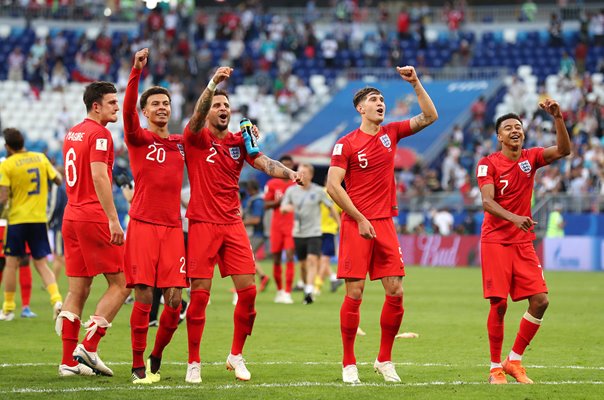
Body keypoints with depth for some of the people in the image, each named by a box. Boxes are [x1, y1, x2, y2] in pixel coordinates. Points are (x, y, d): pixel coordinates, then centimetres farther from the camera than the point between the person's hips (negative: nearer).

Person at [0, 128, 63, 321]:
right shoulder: (40, 158, 4)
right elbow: (58, 180, 10)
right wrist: (54, 170, 29)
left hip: (18, 219, -4)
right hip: (39, 218, 4)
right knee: (41, 263, 9)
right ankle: (56, 299, -11)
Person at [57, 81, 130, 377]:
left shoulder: (72, 134, 17)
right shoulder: (99, 134, -10)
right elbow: (99, 177, -20)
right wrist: (113, 220, -22)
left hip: (71, 217, 9)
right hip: (94, 217, -9)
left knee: (78, 290, 9)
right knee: (120, 284, -1)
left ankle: (69, 361, 6)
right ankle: (88, 347, -8)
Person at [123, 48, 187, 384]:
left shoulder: (181, 143, 15)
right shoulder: (139, 139, 1)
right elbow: (128, 110, -15)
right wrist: (137, 72, -28)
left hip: (173, 227, 4)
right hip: (143, 226, -4)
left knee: (174, 300, -1)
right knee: (144, 297, -8)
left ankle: (156, 358, 19)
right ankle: (138, 366, 1)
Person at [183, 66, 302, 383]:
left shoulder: (239, 142, 10)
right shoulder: (196, 138, -1)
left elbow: (264, 163, -4)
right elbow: (197, 116, -21)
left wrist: (289, 173, -25)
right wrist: (213, 83, -35)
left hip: (233, 224, 4)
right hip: (202, 224, -4)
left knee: (248, 291, 0)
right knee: (199, 294, -5)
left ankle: (236, 356, 16)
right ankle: (193, 363, 4)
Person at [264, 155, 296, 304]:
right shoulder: (272, 184, 5)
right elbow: (266, 205, 5)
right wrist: (278, 202, -12)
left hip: (292, 225, -2)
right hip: (276, 225, 2)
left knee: (289, 256, -13)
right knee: (276, 259, 6)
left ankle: (287, 292, -13)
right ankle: (279, 290, 22)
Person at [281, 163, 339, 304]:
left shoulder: (318, 191, -3)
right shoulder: (291, 190, 3)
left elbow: (331, 207, 4)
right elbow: (282, 209, 6)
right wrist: (286, 208, -18)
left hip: (314, 233, -3)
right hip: (298, 233, 3)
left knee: (312, 260, -18)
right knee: (303, 264, 8)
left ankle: (309, 292, -26)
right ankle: (306, 289, 24)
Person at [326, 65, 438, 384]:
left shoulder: (391, 133, 10)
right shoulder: (346, 144, -3)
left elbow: (429, 117, 8)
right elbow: (333, 186, -7)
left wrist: (415, 83, -1)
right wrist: (360, 219, -11)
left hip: (385, 223, 5)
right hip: (356, 224, -5)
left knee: (395, 293, 0)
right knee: (354, 294, -6)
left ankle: (384, 360, 12)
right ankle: (349, 364, 2)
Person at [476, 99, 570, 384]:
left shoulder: (530, 158, 5)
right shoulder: (488, 164, -7)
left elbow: (563, 150, -9)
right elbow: (487, 201, -19)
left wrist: (558, 118, -22)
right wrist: (514, 218, -35)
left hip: (523, 242, 4)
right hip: (495, 241, -4)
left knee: (540, 300, -4)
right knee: (499, 304, -8)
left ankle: (514, 360, 9)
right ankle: (496, 367, 5)